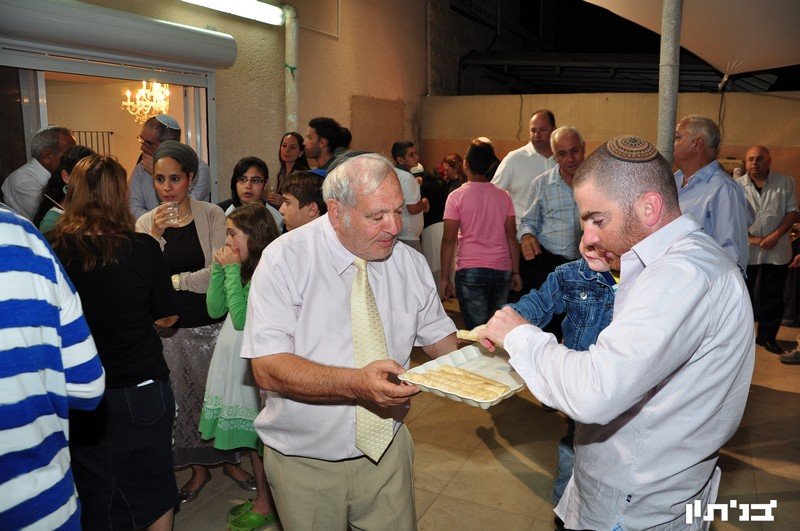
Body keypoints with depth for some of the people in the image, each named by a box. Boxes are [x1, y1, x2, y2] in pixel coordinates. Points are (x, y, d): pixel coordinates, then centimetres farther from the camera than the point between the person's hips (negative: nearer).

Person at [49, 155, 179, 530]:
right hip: (142, 391, -1)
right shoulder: (143, 249, -16)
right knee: (153, 491, 19)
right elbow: (166, 319, -5)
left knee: (93, 493, 21)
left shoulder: (52, 248, -12)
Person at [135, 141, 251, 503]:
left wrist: (173, 280, -10)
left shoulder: (212, 215, -6)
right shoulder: (146, 223, 1)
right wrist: (155, 237, -17)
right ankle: (199, 467, 31)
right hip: (169, 327, 2)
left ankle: (228, 459, 32)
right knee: (184, 396, 12)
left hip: (211, 321, -2)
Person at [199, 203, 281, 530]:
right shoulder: (244, 268, 8)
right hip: (235, 356, 9)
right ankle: (262, 500, 32)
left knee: (260, 435, 4)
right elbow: (215, 309, 7)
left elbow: (241, 318, -23)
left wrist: (231, 270, -18)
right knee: (250, 433, 17)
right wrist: (219, 267, -2)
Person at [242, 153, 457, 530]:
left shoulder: (411, 263, -2)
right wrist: (356, 384, -36)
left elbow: (437, 336, 7)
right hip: (306, 461, -3)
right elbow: (267, 368, -24)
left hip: (387, 452, 3)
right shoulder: (285, 260, -17)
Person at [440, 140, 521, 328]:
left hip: (470, 271, -3)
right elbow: (512, 237, 5)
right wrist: (516, 272, 12)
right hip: (502, 270, 4)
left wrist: (444, 278, -1)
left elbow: (449, 240, -6)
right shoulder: (504, 196, 6)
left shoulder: (457, 197, -4)